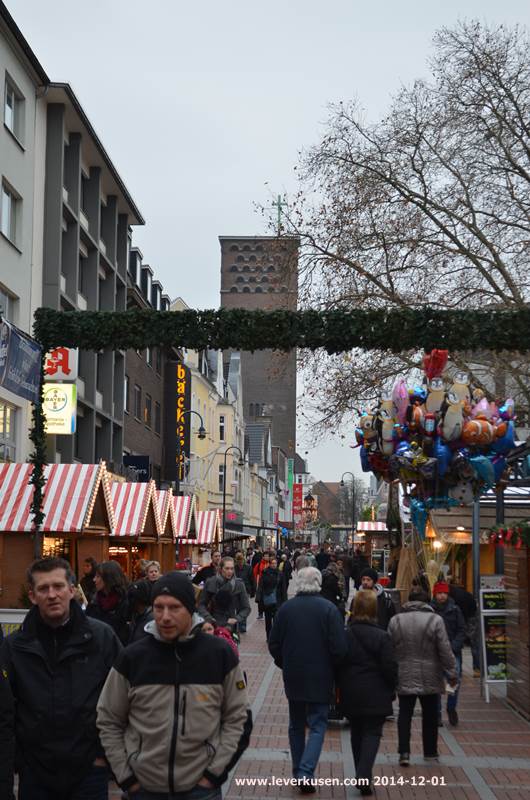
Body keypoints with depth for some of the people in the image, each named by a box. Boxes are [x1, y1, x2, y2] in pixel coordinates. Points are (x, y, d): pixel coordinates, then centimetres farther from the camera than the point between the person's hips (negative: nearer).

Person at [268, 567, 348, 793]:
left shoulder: (286, 608, -3)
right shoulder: (328, 609, -12)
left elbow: (273, 644, 1)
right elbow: (339, 647, -14)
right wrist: (333, 669, 4)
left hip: (293, 677, 3)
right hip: (320, 679, -3)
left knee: (296, 725, 17)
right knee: (317, 726, 3)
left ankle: (298, 772, 23)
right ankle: (306, 773, -11)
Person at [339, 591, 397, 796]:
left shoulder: (344, 635, -3)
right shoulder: (382, 637, -11)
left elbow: (337, 664, 2)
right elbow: (390, 667, -10)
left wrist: (341, 688, 14)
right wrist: (392, 689, 5)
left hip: (350, 695, 3)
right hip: (375, 695, -3)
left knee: (356, 733, 16)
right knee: (372, 733, 2)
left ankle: (361, 776, 23)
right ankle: (364, 775, -14)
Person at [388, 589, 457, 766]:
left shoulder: (395, 620, 0)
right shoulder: (435, 620, -8)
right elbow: (445, 650, -8)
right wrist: (452, 673, 1)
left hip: (404, 678, 1)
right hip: (429, 678, -1)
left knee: (405, 714, 6)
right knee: (430, 715, 13)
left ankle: (404, 752, -4)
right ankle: (430, 753, 22)